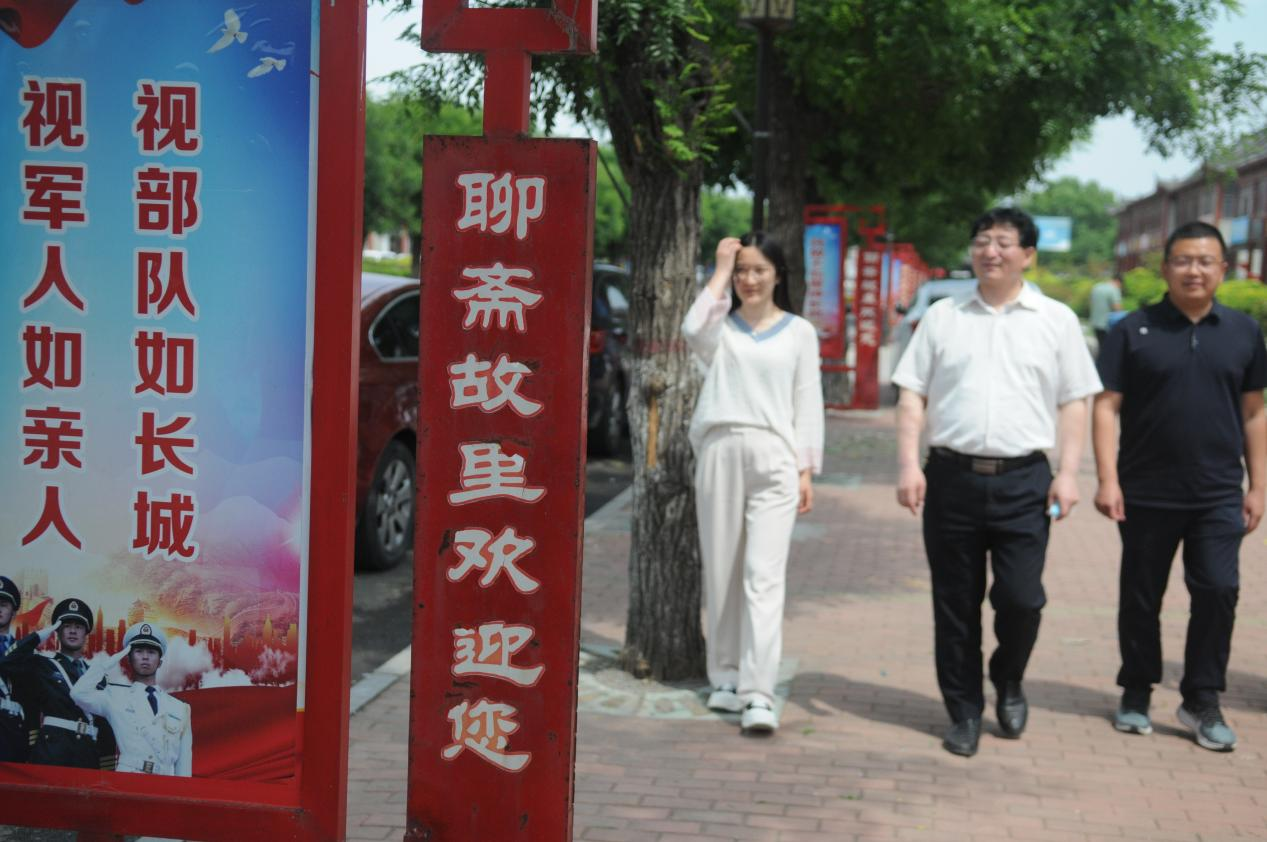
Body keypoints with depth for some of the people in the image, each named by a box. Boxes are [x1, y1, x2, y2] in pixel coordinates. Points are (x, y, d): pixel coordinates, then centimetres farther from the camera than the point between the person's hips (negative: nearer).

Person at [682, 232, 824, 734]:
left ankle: (758, 694, -15)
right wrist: (720, 272, -3)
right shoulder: (721, 326, 11)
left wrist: (806, 468, 3)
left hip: (773, 457, -1)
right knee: (721, 573, 5)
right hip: (720, 451, 2)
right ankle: (726, 678, 17)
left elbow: (807, 403, 9)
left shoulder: (798, 332, 11)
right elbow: (693, 329, -13)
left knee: (764, 576, -10)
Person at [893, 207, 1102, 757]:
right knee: (955, 604, 6)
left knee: (1021, 598, -6)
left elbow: (1074, 403, 7)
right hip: (952, 478, 1)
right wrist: (908, 464, -3)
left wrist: (1068, 474, -3)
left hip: (1023, 481, -1)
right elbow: (912, 397, 8)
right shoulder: (943, 317, 10)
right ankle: (965, 712, 20)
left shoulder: (1056, 320, 8)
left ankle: (1008, 683, 24)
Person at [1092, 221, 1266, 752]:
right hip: (1146, 494, -1)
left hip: (1219, 495, 1)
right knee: (1141, 598, 8)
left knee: (1218, 590, -7)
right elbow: (1107, 407, -3)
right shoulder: (1135, 330, 0)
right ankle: (1136, 695, 24)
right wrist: (1108, 480, -11)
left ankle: (1202, 701, 7)